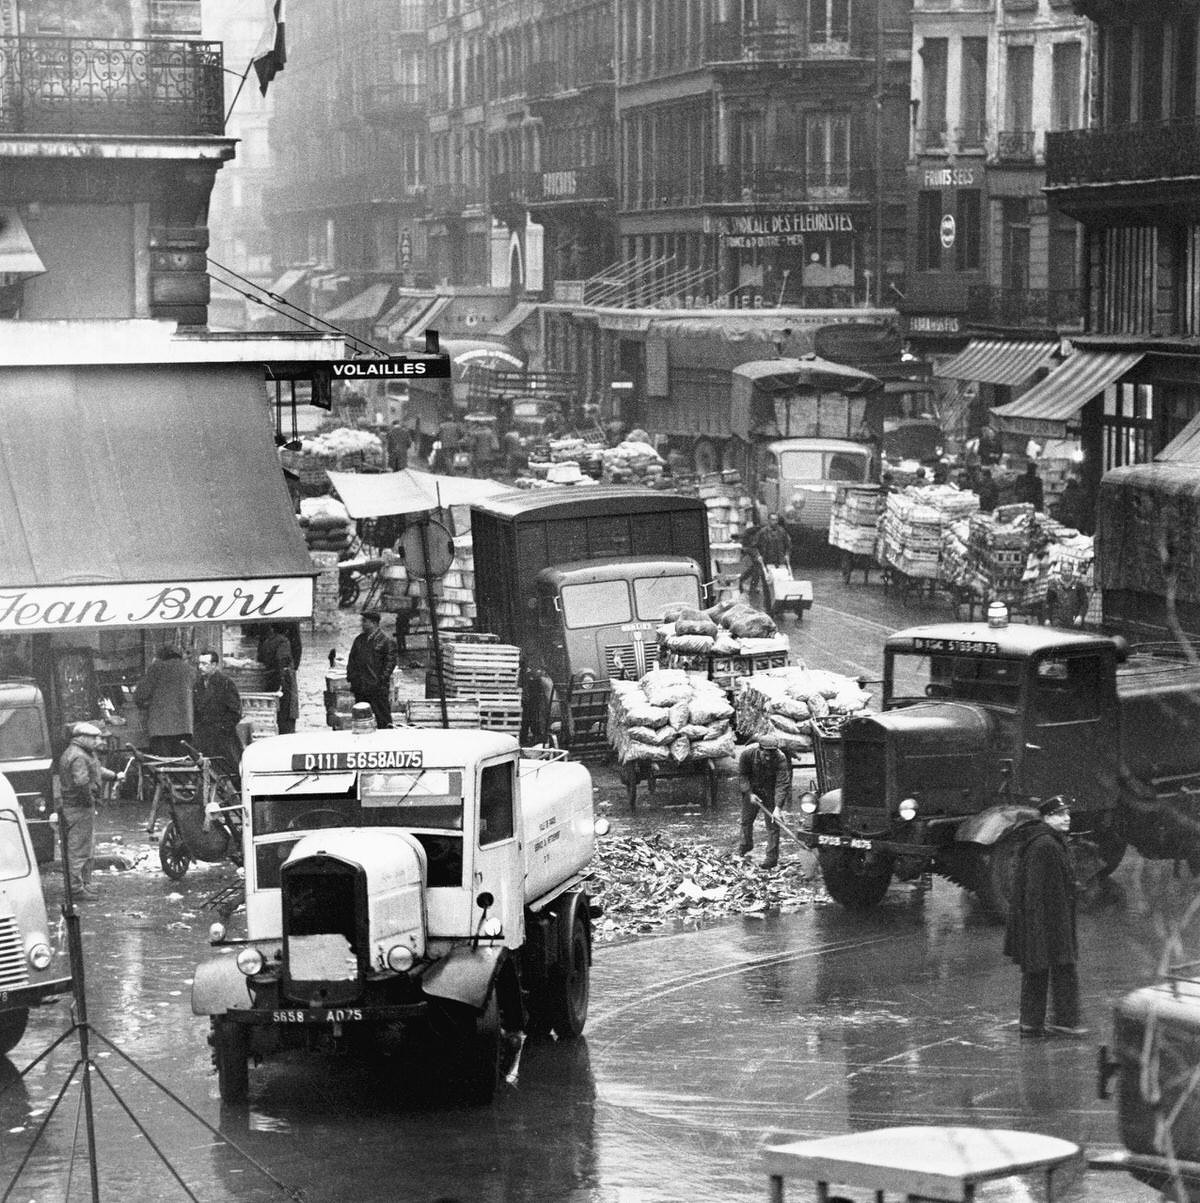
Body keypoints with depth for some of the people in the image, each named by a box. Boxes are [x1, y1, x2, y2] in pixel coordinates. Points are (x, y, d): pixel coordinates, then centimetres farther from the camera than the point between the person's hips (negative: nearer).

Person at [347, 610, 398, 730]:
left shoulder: (385, 641, -4)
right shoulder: (359, 640, 15)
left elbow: (390, 661, -7)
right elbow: (351, 659, 20)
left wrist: (382, 679, -14)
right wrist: (351, 676, 9)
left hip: (377, 688, -6)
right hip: (360, 687, 6)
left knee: (383, 718, -5)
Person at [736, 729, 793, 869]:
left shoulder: (781, 759, -33)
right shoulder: (748, 754, -28)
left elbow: (782, 784, -33)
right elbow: (742, 774, -10)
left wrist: (778, 807, -40)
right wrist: (749, 793, -17)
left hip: (771, 792, -2)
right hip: (752, 789, 2)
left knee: (772, 823, -6)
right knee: (746, 819, 16)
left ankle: (772, 857, 1)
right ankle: (745, 845, 42)